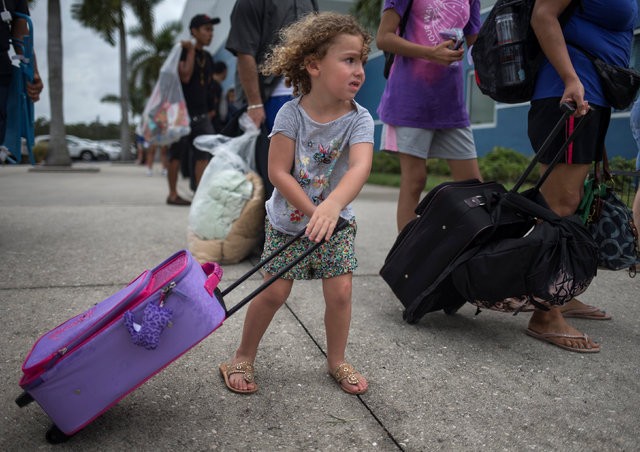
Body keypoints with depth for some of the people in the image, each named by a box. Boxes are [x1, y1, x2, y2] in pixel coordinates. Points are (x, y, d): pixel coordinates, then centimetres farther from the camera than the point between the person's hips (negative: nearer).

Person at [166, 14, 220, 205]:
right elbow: (185, 76, -20)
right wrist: (191, 50, -14)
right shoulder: (183, 51, -5)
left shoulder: (207, 57, 14)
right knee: (177, 153, 0)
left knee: (206, 151, -3)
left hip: (201, 113, 6)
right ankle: (173, 194, 9)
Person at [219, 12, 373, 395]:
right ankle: (244, 357, 23)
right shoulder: (291, 114, -17)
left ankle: (337, 361, 23)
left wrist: (331, 207, -51)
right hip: (287, 222, -1)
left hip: (336, 221, 2)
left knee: (340, 292, -2)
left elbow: (360, 167, -34)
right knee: (274, 292, 1)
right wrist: (313, 212, -27)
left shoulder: (359, 119, -16)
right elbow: (278, 172, -20)